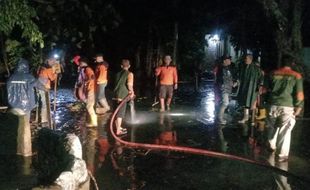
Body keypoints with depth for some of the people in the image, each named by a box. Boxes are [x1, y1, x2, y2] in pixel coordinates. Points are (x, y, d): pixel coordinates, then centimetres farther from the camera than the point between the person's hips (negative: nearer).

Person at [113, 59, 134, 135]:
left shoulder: (118, 73, 18)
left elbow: (117, 83, 12)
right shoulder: (129, 74, -3)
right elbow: (129, 83, -19)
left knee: (117, 112, 18)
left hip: (116, 94, 7)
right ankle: (118, 130, 0)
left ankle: (118, 127, 33)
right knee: (121, 112, -2)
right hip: (123, 95, -6)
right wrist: (131, 92, -3)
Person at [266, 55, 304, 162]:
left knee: (273, 127, 22)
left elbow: (269, 89, 13)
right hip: (287, 107, -3)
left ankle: (272, 147, 39)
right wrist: (299, 107, 2)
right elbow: (299, 94, -9)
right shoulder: (296, 76, -4)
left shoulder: (274, 74, 4)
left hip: (273, 105, 3)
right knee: (285, 131, 4)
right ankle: (282, 155, 8)